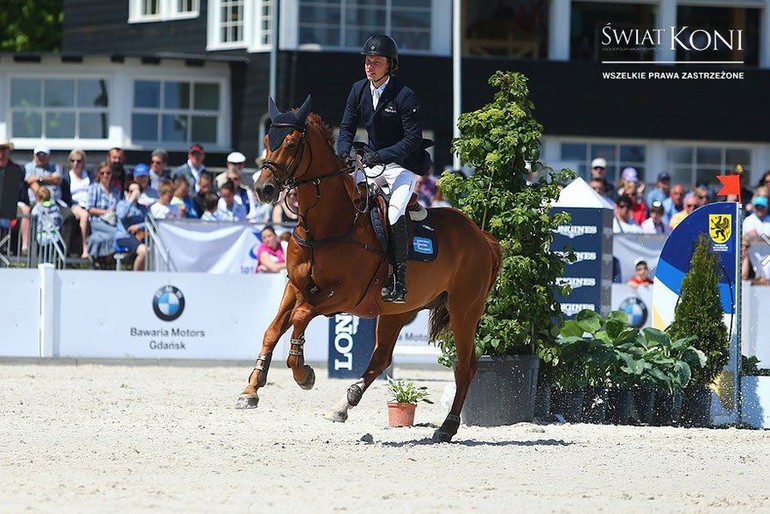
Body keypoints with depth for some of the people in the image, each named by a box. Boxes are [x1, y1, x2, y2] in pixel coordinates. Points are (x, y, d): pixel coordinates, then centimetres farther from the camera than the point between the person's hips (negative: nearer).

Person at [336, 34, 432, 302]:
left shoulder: (405, 96, -19)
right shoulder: (359, 90, 0)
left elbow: (413, 139, -20)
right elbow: (347, 127, 8)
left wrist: (381, 156, -30)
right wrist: (344, 152, -13)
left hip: (403, 164, -7)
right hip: (372, 161, 7)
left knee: (394, 214, -26)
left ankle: (399, 279, -20)